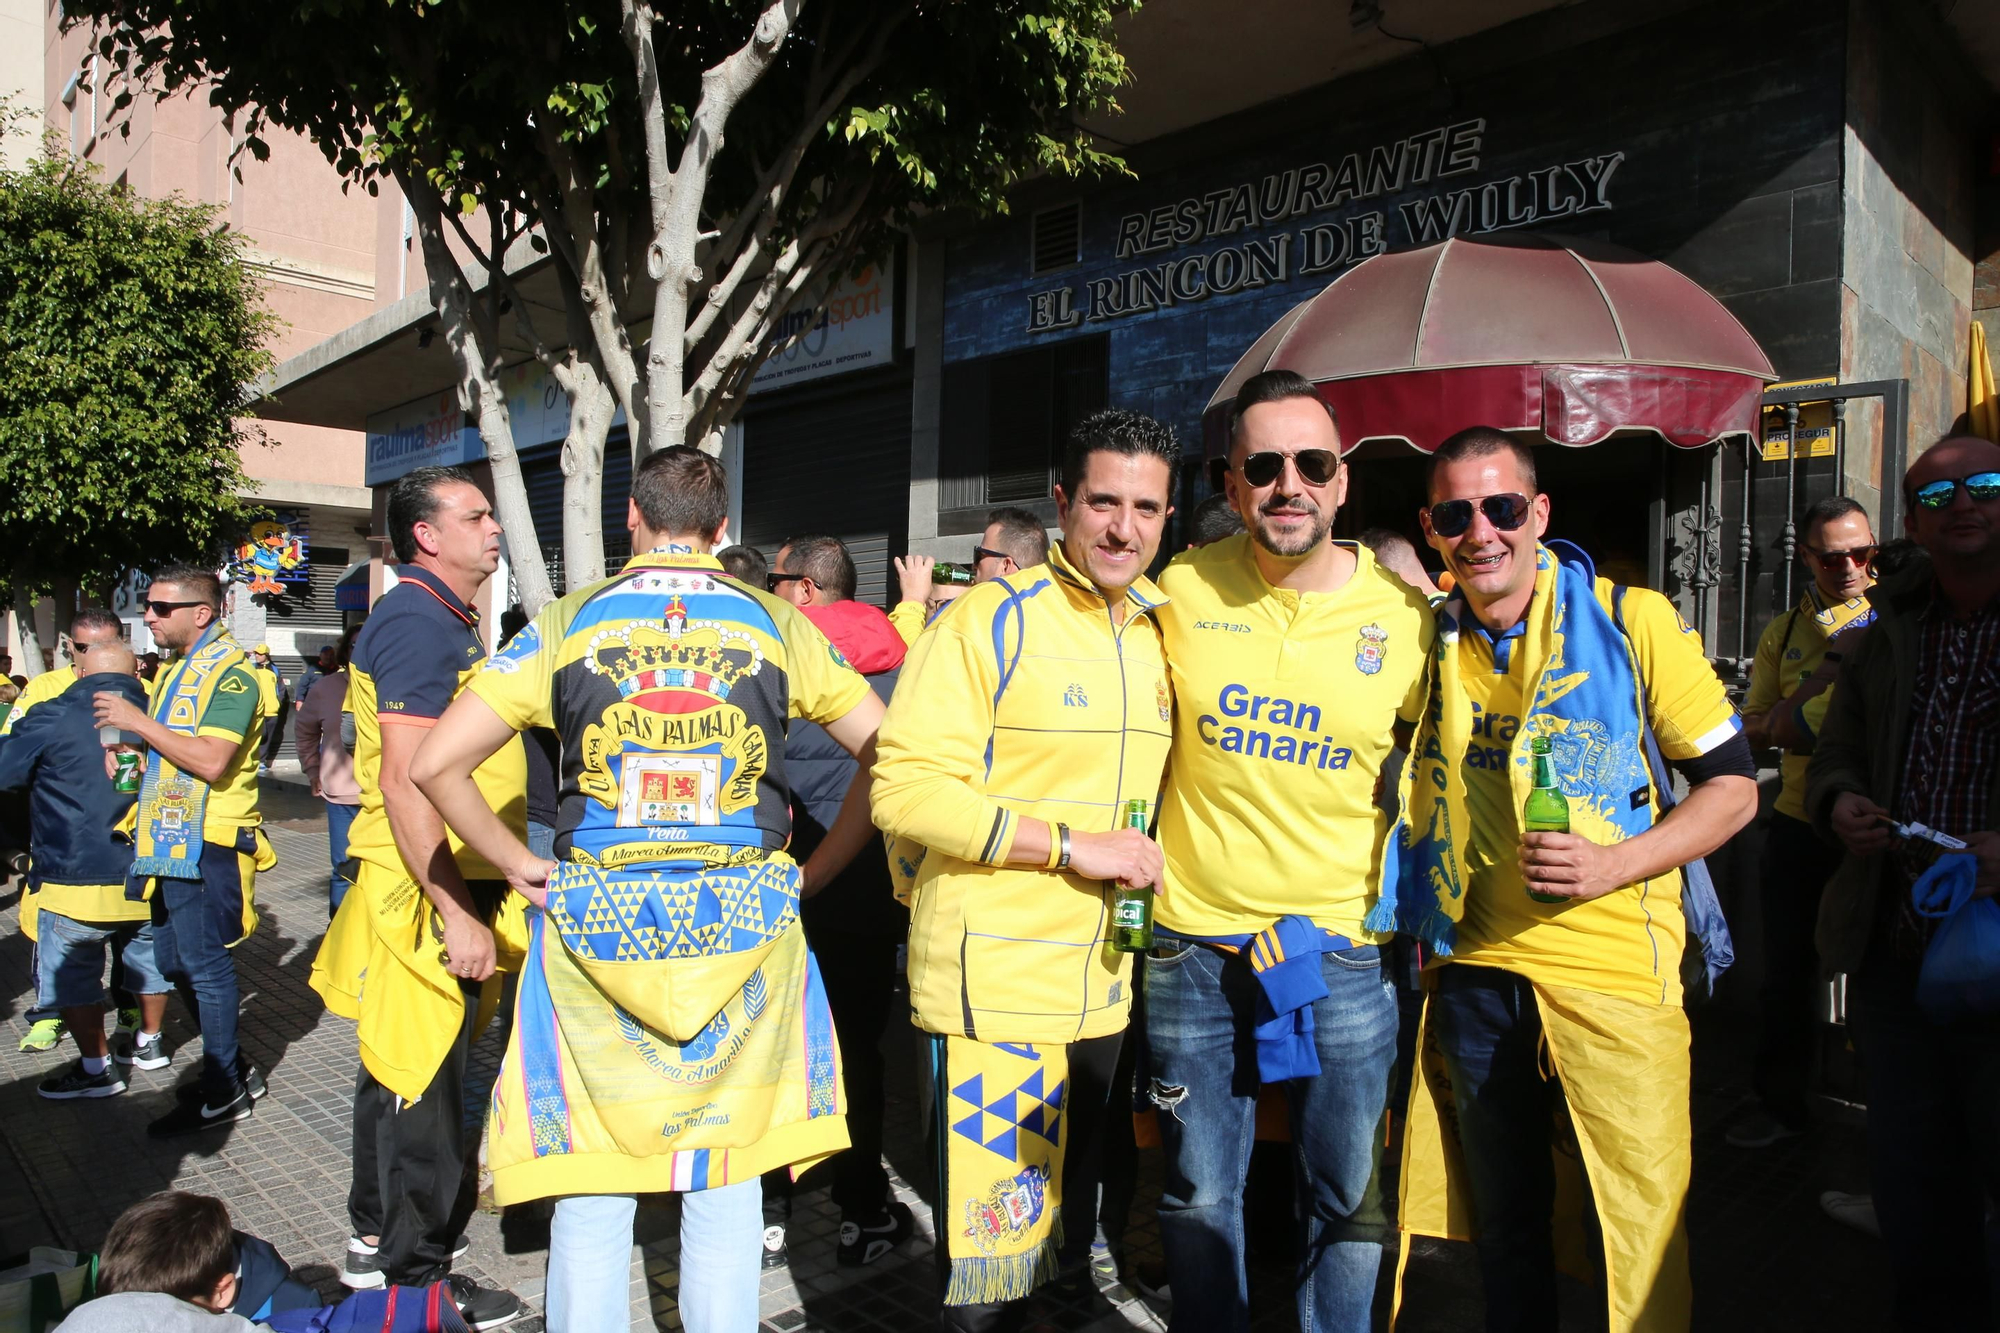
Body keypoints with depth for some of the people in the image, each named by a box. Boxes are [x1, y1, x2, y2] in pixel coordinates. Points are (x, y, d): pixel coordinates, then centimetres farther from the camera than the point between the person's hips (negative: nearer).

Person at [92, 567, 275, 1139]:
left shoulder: (230, 674, -14)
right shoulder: (180, 672, 17)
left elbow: (211, 761, -25)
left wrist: (138, 722, -18)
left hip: (206, 845, -10)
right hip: (172, 841, 10)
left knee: (205, 967, -2)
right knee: (174, 961, 15)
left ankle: (223, 1092, 11)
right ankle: (235, 1068, 27)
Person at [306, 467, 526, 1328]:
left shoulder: (448, 624, 15)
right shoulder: (419, 623, -18)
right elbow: (407, 782, -25)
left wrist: (478, 898, 25)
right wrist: (456, 915, -26)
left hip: (449, 886, 11)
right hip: (429, 898, -11)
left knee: (401, 1069, 20)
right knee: (422, 1085, 1)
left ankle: (376, 1241, 36)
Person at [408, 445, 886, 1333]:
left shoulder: (568, 623, 1)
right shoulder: (774, 624, 2)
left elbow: (436, 766, -4)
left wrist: (519, 866, 6)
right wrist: (815, 872, 6)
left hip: (598, 922, 0)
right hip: (742, 924, 0)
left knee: (592, 1181, 12)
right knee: (725, 1177, 13)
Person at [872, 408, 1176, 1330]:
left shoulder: (1159, 635, 10)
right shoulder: (992, 617, -10)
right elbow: (903, 790, -18)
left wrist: (1150, 865, 6)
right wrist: (1073, 844, -18)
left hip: (1105, 986, 7)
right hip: (994, 984, -6)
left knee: (1065, 1248, 22)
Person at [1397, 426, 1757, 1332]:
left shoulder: (1631, 620, -6)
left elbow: (1733, 786, -3)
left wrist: (1614, 863, -19)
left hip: (1615, 969, -3)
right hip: (1472, 970, 3)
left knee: (1642, 1223, 6)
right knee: (1504, 1218, 18)